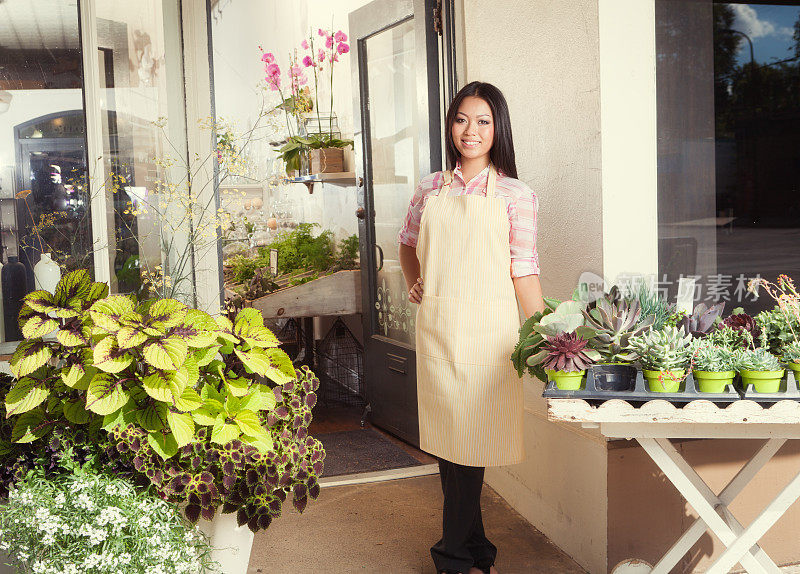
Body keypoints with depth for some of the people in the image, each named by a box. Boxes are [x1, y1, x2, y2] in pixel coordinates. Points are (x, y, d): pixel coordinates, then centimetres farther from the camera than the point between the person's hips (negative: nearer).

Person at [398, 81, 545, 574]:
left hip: (485, 329, -4)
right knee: (447, 432, 10)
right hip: (435, 326, 4)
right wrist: (415, 285, 12)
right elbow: (408, 242, 27)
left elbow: (524, 272, -3)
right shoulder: (432, 187, 10)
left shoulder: (515, 195, -1)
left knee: (471, 436, -2)